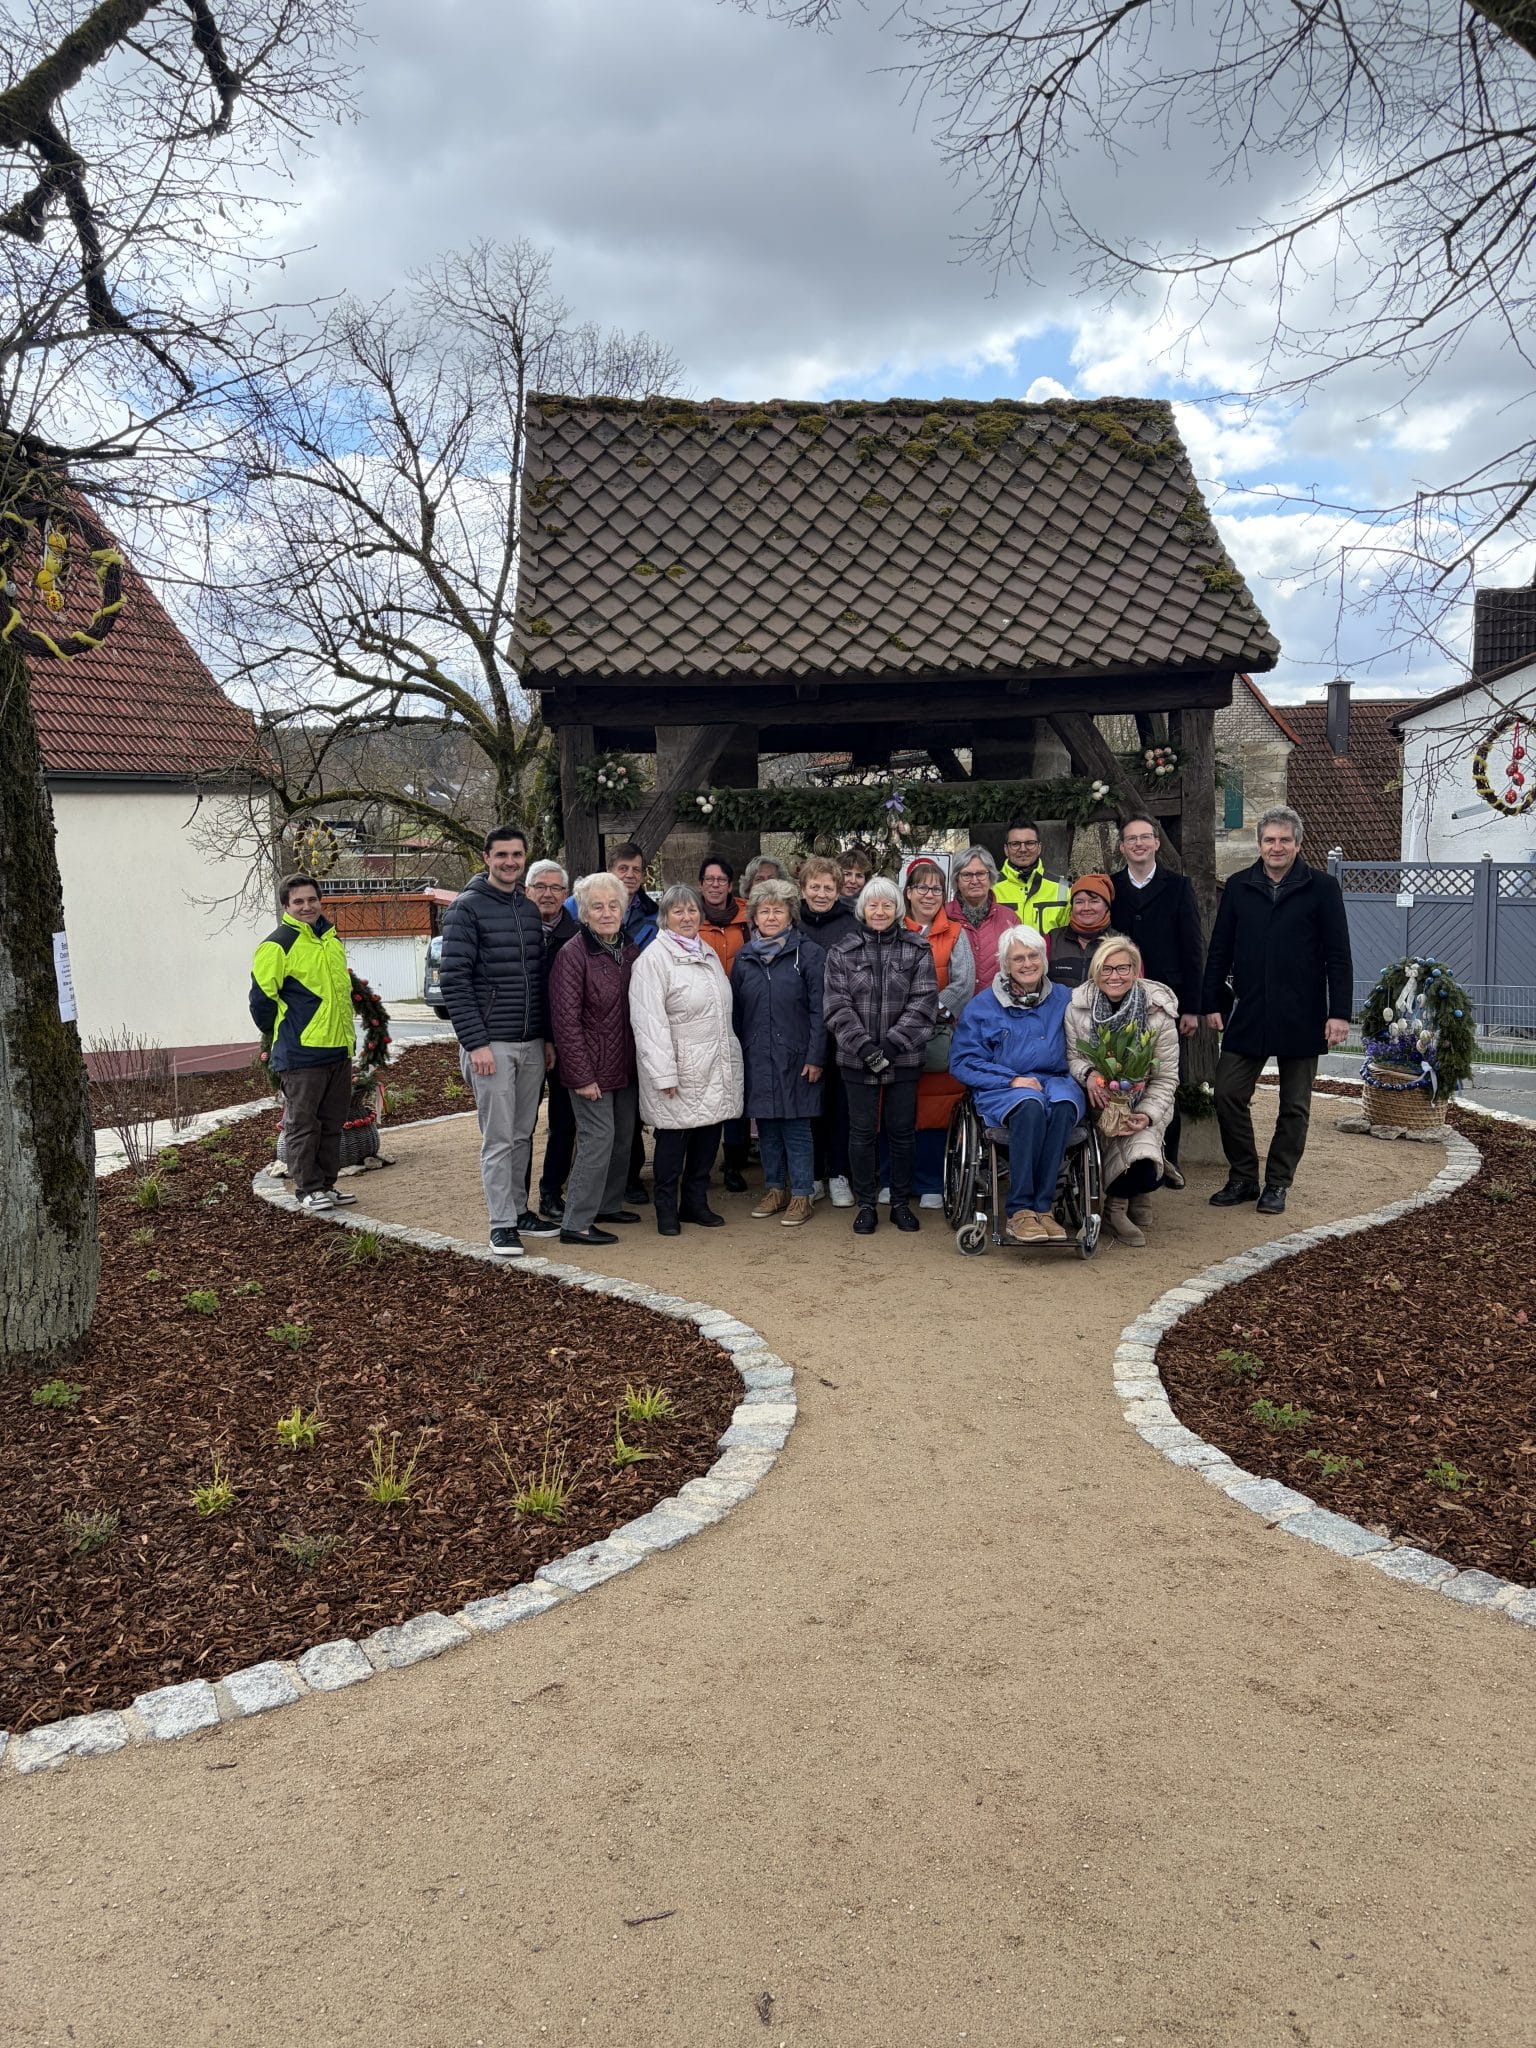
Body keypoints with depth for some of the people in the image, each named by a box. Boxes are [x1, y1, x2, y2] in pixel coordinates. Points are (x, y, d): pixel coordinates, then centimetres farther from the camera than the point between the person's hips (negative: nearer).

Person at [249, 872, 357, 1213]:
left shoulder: (331, 937, 13)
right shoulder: (277, 945, -11)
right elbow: (262, 996, -10)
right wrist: (277, 1033, 0)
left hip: (339, 1049, 8)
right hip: (301, 1054, -8)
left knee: (332, 1122, 14)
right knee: (303, 1124, 1)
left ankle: (327, 1184, 23)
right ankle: (308, 1189, 8)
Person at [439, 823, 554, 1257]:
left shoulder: (531, 910, 13)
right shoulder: (467, 908, -7)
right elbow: (454, 980, -12)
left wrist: (549, 1037, 12)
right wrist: (475, 1042, -17)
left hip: (532, 1043, 6)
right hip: (490, 1043, -6)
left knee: (523, 1134, 12)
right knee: (499, 1137, -3)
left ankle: (519, 1209, 24)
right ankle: (502, 1224, 5)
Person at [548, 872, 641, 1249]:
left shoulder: (631, 950, 7)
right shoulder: (572, 955, -15)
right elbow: (566, 1020, -17)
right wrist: (582, 1076, -18)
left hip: (625, 1066, 7)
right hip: (591, 1067, -7)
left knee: (624, 1136, 15)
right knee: (598, 1138, -7)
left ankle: (608, 1205, 32)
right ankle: (576, 1224, 1)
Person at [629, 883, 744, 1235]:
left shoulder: (708, 954, 15)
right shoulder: (653, 958, -9)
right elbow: (650, 1021, -15)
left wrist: (729, 1056, 16)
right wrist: (664, 1073, -19)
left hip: (716, 1067, 7)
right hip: (680, 1068, -7)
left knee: (709, 1134, 10)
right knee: (672, 1139, 1)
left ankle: (696, 1203, 24)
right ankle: (666, 1209, 15)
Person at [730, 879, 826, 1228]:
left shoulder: (809, 953, -4)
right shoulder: (744, 957, 10)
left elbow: (819, 1010, -7)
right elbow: (735, 1012, 13)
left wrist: (815, 1057, -11)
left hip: (796, 1058, -4)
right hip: (756, 1058, 4)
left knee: (796, 1127, 1)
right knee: (766, 1127, 11)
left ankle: (800, 1195, 9)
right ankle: (774, 1188, 24)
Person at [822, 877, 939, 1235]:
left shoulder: (917, 951, 3)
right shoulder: (842, 954, 5)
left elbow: (923, 1004, -5)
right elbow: (838, 1006, -3)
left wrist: (892, 1044, -14)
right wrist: (864, 1046, -15)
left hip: (903, 1059, 0)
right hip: (858, 1059, 0)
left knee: (902, 1131, 7)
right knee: (862, 1132, 6)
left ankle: (901, 1203, 20)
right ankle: (866, 1205, 17)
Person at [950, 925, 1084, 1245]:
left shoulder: (1064, 1001, 14)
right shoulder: (983, 1006, 8)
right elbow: (962, 1062, 3)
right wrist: (1011, 1080, -9)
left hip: (1054, 1080, 2)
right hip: (1002, 1091, -2)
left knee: (1063, 1104, -35)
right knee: (1031, 1105, -37)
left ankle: (1042, 1208, -31)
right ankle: (1019, 1212, -34)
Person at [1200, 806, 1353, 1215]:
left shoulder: (1321, 887, -2)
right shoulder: (1238, 886, 6)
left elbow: (1338, 955, -3)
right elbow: (1220, 950, 9)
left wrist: (1339, 1012, -9)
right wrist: (1212, 1003, 4)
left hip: (1301, 1018, -2)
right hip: (1248, 1016, 2)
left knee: (1294, 1107, 7)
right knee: (1228, 1094, -1)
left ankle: (1277, 1185, 19)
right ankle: (1243, 1178, 14)